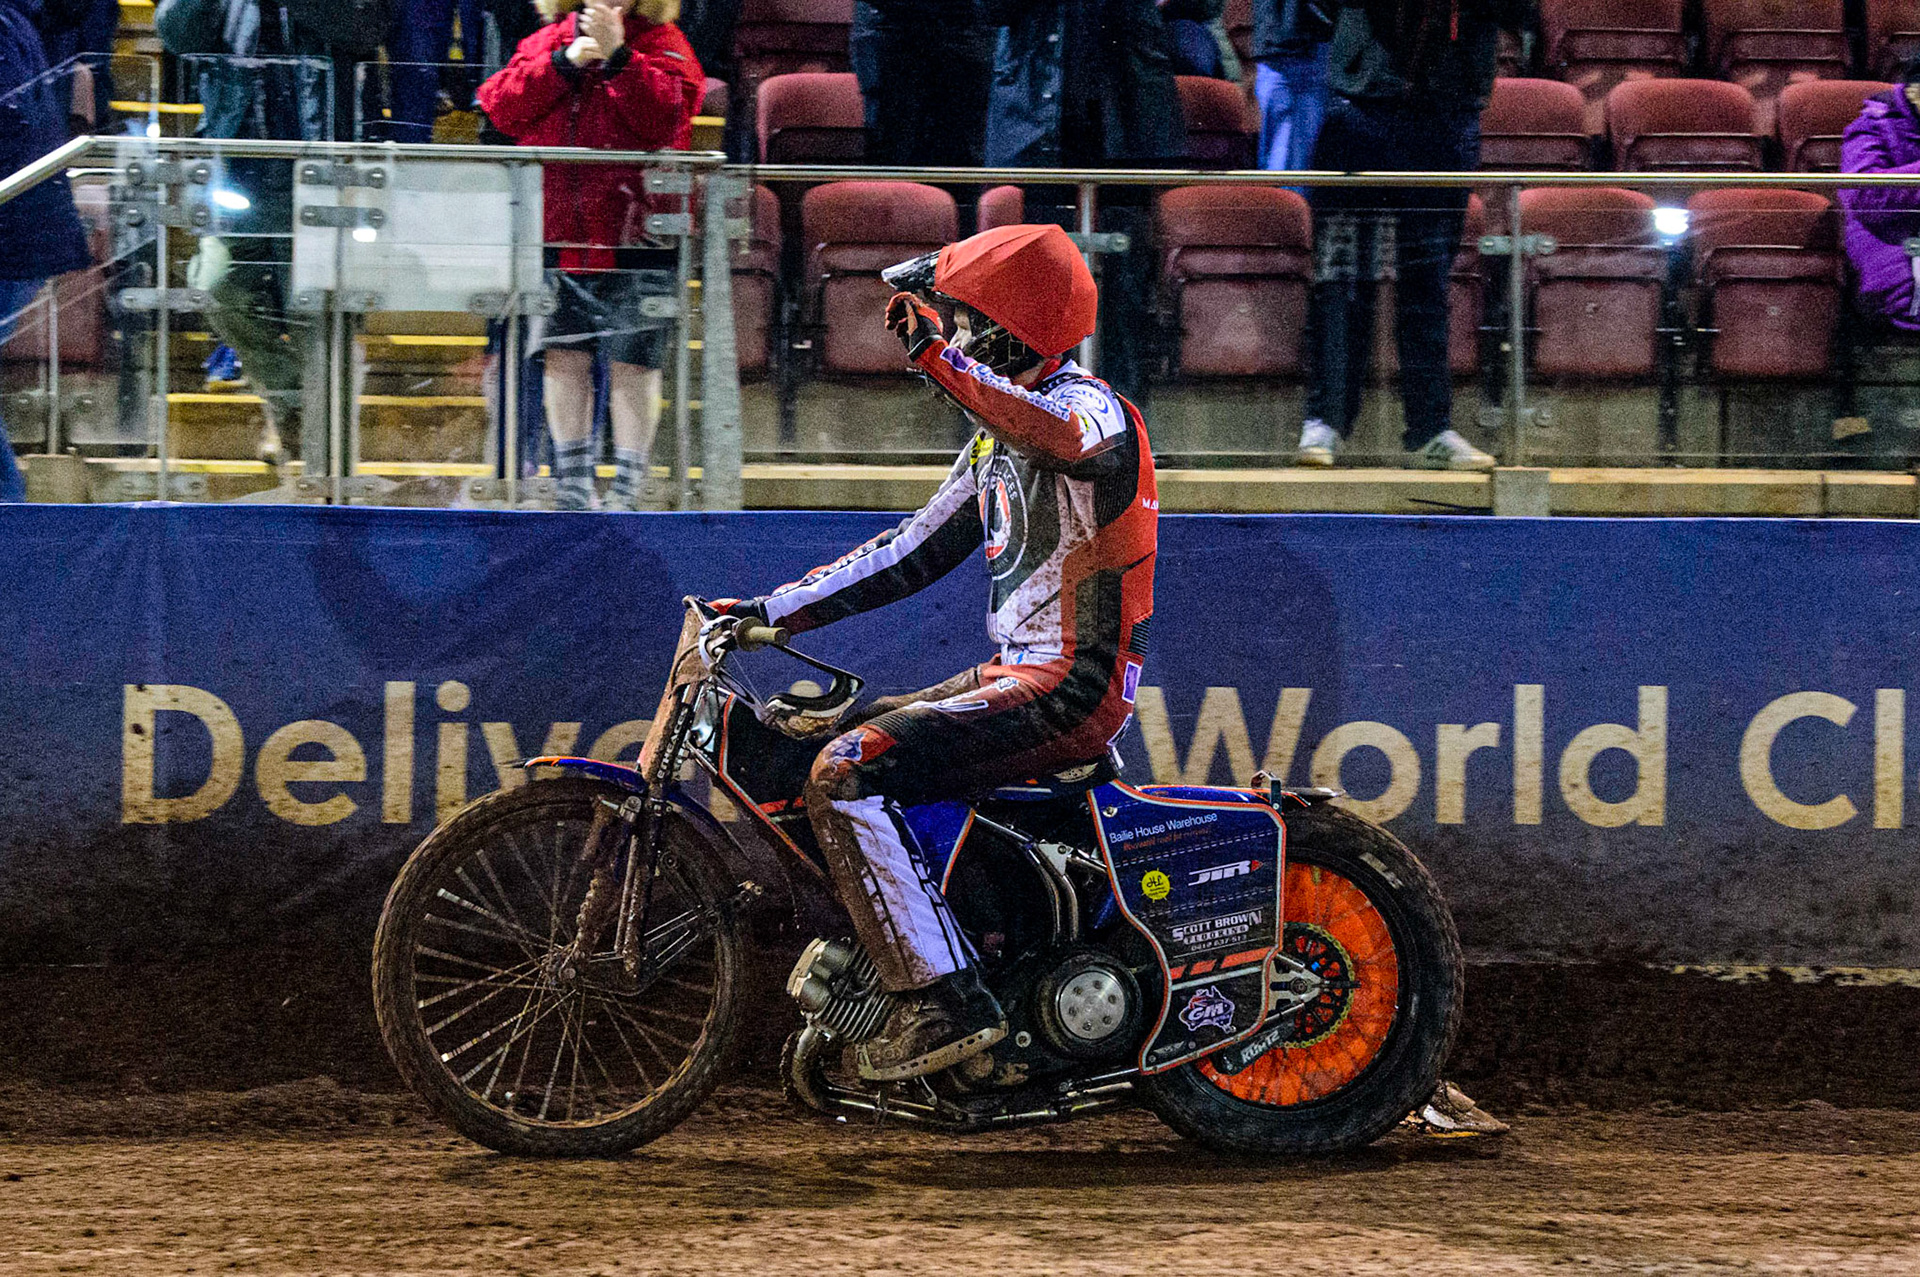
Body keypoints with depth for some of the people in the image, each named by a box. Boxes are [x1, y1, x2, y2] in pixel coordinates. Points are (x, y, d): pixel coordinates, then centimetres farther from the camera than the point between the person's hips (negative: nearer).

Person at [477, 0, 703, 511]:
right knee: (564, 357, 7)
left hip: (633, 233, -3)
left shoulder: (663, 45, 2)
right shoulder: (547, 41, 12)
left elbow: (663, 116, -15)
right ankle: (573, 488, 17)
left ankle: (628, 491, 3)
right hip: (557, 235, 3)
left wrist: (617, 56, -22)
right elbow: (502, 108, -2)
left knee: (631, 363, -3)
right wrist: (564, 63, -11)